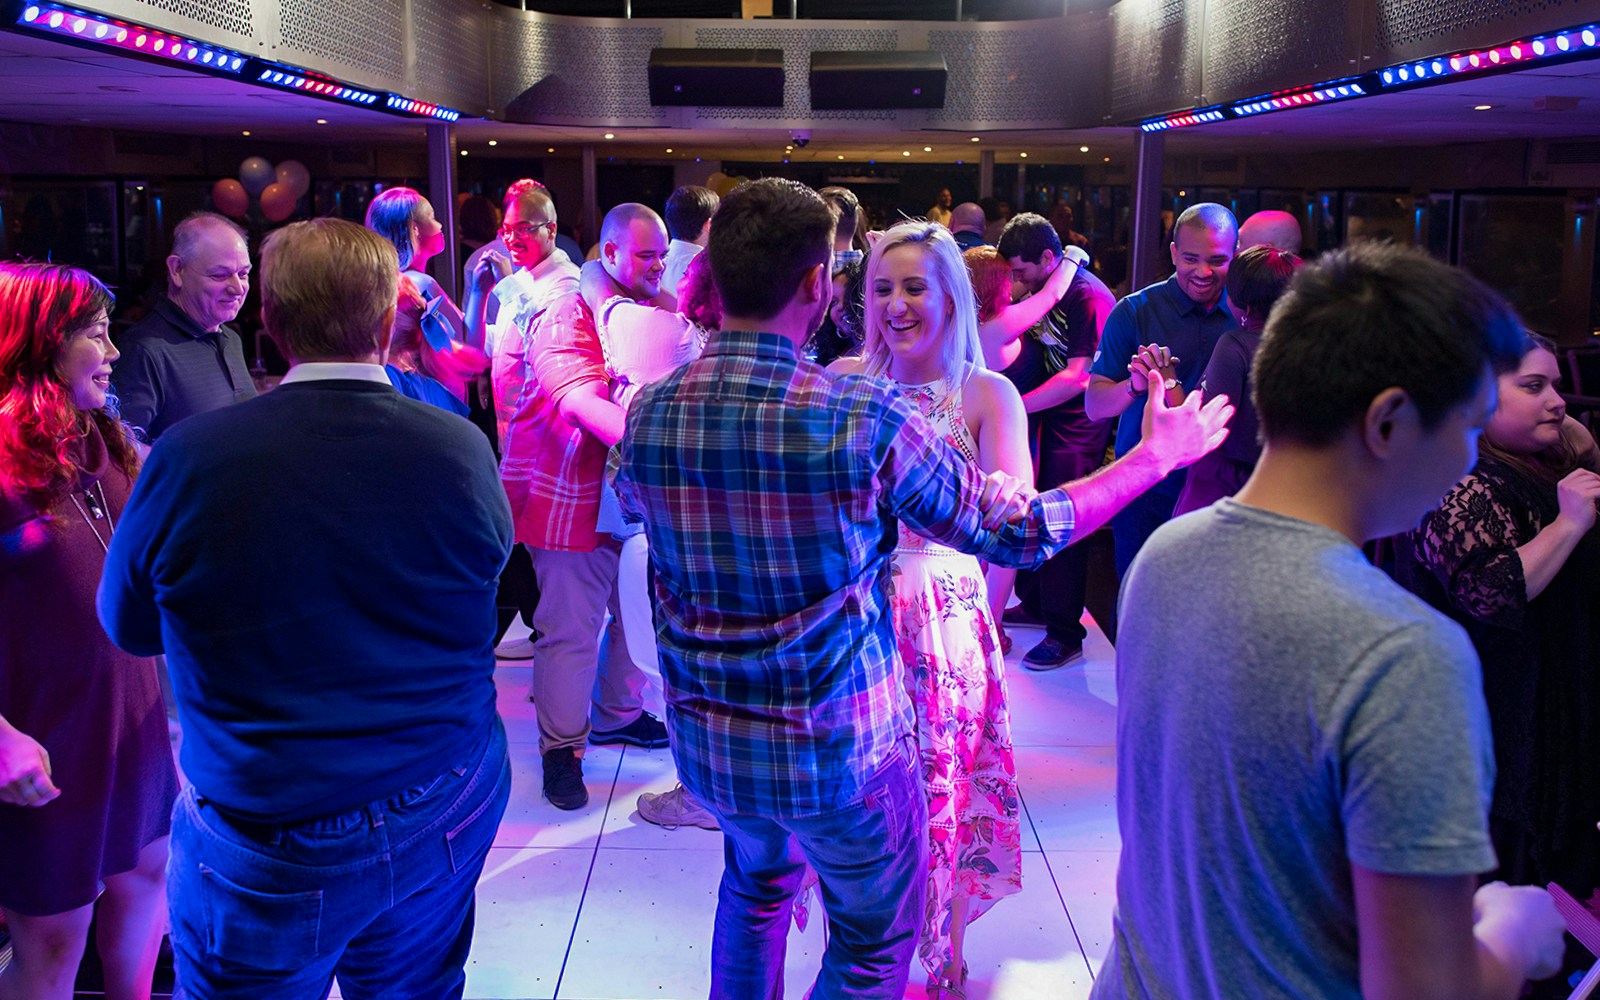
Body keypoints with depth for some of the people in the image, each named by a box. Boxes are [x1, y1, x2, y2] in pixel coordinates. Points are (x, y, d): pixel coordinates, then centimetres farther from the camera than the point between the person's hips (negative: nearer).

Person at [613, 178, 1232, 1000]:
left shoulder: (650, 411, -9)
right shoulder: (864, 419, -22)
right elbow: (1020, 530, -11)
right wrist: (1159, 455, 2)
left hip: (703, 741, 5)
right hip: (839, 749, -4)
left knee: (756, 882, 33)